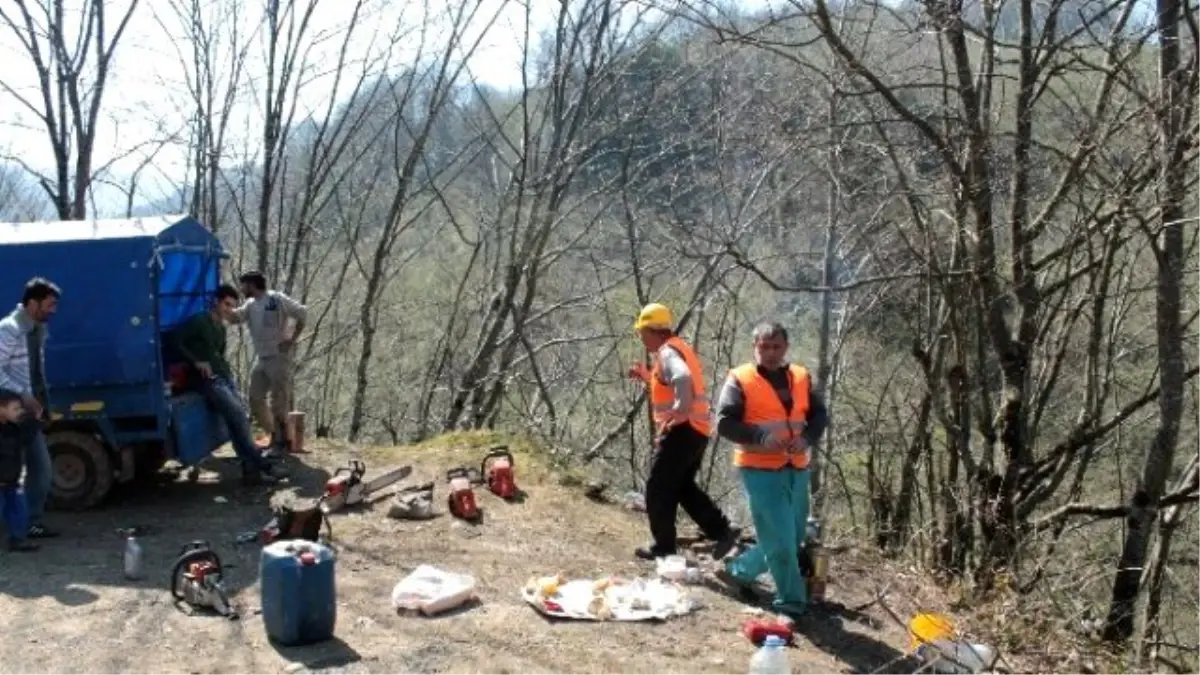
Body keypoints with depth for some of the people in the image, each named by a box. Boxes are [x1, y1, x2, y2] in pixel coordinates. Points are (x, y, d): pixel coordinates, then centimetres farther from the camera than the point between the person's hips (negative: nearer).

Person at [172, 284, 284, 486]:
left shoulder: (221, 328, 19)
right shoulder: (200, 322, -6)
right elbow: (176, 340, -12)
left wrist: (226, 369, 12)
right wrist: (197, 362, -15)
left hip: (225, 378, 8)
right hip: (210, 380, -8)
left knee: (241, 419, -3)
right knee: (238, 416, -18)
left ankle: (251, 470, -5)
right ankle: (261, 466, -17)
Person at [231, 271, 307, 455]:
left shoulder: (277, 299, -11)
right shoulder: (251, 305, 11)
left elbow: (302, 313, -11)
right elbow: (234, 317, 2)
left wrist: (292, 340, -14)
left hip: (279, 358, -8)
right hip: (261, 358, 8)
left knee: (278, 402, -4)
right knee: (256, 400, 10)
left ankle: (281, 442, 6)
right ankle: (275, 437, 21)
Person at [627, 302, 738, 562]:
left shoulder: (667, 352, -14)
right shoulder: (678, 348, 18)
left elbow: (682, 379, -35)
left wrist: (680, 412, -30)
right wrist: (646, 376, 24)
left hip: (682, 430, -10)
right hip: (696, 430, 10)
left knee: (658, 489, 1)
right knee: (682, 486, 19)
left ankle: (663, 546, 7)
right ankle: (722, 531, 12)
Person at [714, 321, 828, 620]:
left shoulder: (801, 378, 9)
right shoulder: (740, 379, -6)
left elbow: (820, 415, 11)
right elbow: (724, 423, -11)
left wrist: (807, 437, -10)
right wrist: (761, 437, -23)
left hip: (797, 468, 6)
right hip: (761, 469, -6)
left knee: (793, 537, 15)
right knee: (780, 539, -6)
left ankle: (739, 570, 34)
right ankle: (791, 600, 7)